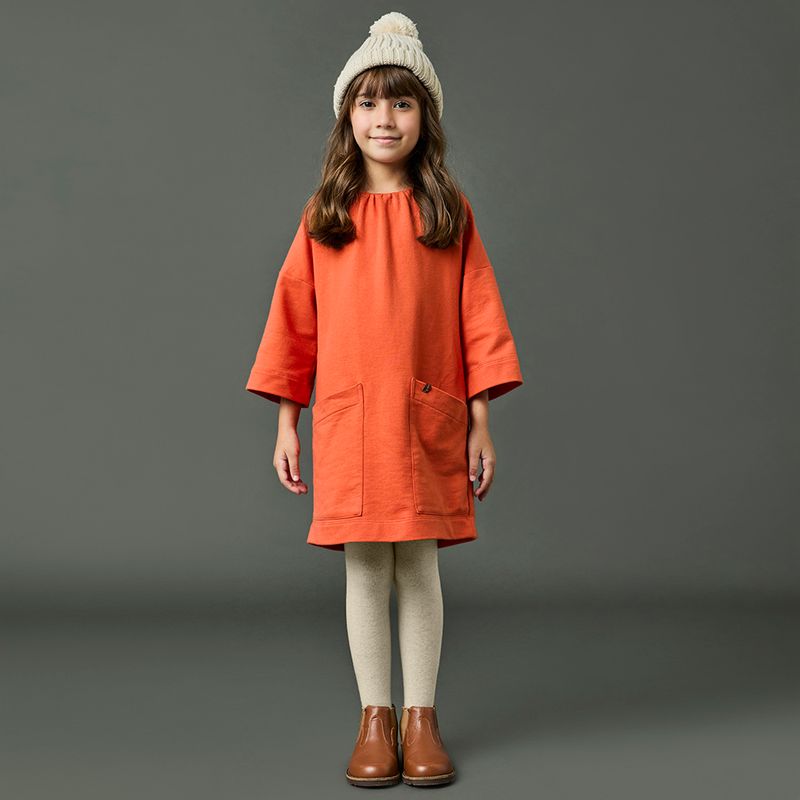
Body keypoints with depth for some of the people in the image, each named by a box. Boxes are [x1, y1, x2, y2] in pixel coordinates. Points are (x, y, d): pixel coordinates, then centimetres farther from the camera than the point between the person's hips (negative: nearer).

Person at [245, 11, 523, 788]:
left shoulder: (448, 214, 4)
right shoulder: (324, 218, 6)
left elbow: (478, 317, 3)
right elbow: (294, 318, 6)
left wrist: (481, 424, -1)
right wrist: (286, 422, 4)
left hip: (429, 417, 0)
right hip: (346, 418, 1)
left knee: (419, 569, 6)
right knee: (364, 570, 6)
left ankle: (421, 717, 20)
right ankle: (374, 718, 20)